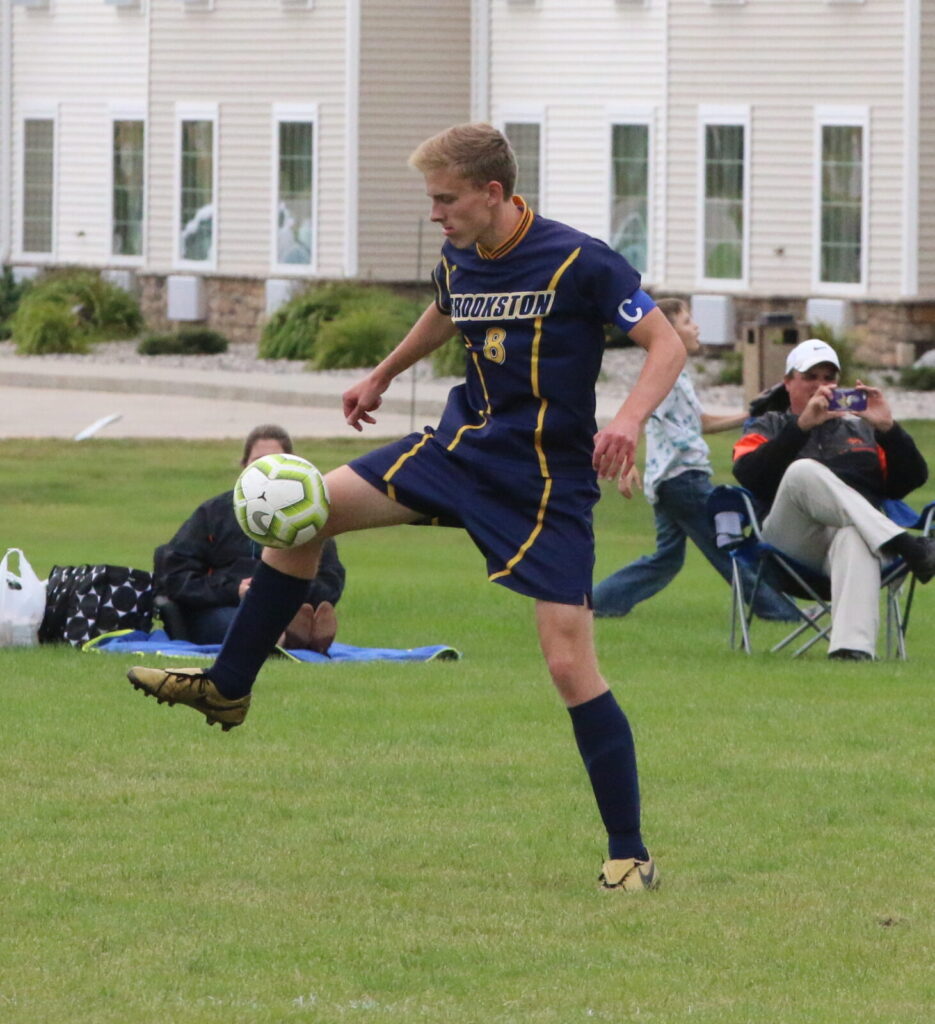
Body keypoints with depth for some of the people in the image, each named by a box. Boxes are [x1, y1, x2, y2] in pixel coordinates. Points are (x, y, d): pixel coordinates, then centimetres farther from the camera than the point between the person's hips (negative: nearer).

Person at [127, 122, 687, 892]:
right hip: (462, 445, 6)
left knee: (570, 666, -12)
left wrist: (628, 420, -33)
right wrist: (383, 376, 40)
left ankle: (630, 854, -1)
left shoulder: (579, 264, -18)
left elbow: (666, 345, -15)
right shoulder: (458, 264, 2)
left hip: (548, 482, -6)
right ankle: (228, 686, 9)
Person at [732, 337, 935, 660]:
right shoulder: (769, 427, 25)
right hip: (790, 541, -1)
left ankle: (852, 646, -62)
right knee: (804, 471, -32)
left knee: (855, 538, -39)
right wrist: (803, 424, -9)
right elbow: (747, 473, 0)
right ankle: (906, 546, -43)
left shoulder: (860, 428, 31)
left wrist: (887, 428, 1)